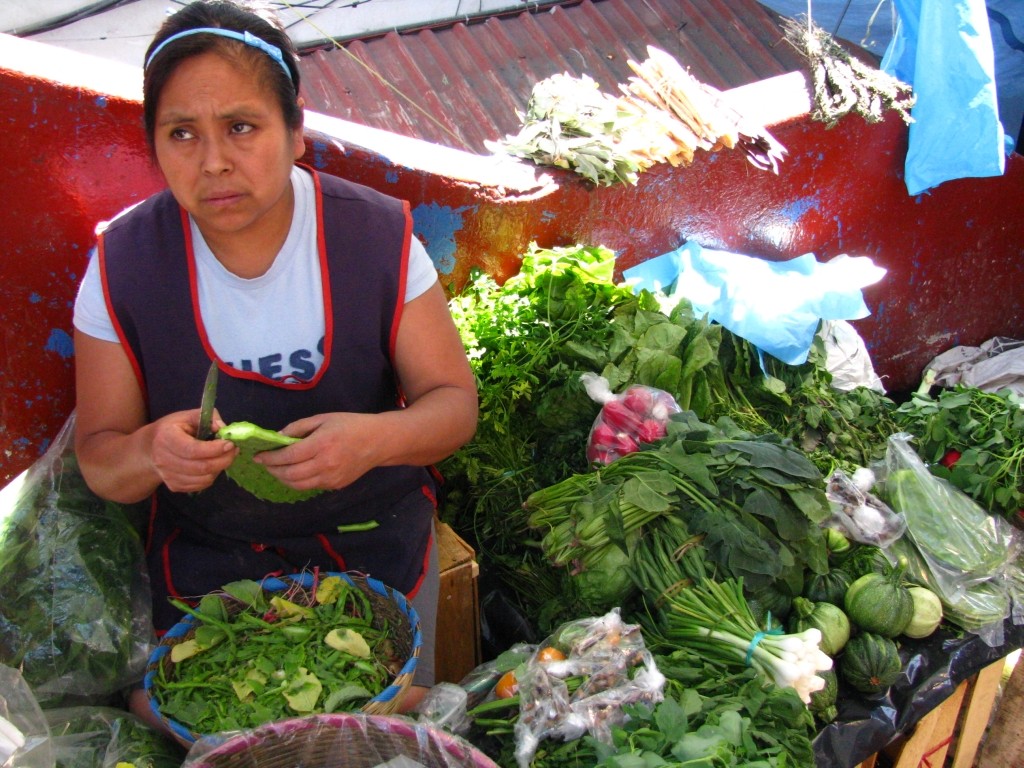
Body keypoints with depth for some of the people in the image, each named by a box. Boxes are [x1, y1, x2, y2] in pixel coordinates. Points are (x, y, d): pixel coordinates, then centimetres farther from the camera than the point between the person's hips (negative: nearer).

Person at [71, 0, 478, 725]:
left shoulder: (379, 235, -15)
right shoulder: (122, 262, -12)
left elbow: (455, 403, -11)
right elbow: (99, 461, -6)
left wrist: (375, 438, -33)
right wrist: (150, 452, -31)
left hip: (377, 539, 0)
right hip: (204, 551, 1)